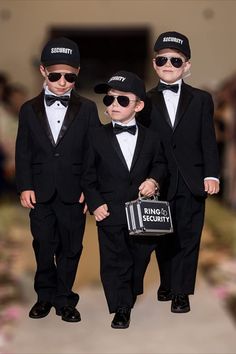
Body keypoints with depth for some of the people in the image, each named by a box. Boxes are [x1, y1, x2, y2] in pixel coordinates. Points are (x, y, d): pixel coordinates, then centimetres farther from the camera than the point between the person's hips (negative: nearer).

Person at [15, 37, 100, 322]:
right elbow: (23, 152, 5)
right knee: (43, 247, 7)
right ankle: (45, 296, 23)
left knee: (70, 248, 5)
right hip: (40, 192, 1)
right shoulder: (29, 110, 6)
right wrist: (24, 187, -3)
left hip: (73, 192, -1)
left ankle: (64, 300, 18)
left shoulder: (87, 109, 2)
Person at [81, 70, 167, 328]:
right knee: (113, 260, 1)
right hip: (110, 211, -1)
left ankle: (129, 295, 34)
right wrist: (95, 203, -9)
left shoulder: (150, 138, 2)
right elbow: (88, 174, 1)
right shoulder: (97, 136, -2)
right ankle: (121, 308, 13)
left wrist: (154, 180, -6)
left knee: (139, 257, 13)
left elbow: (159, 163, 16)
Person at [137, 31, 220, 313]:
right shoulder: (147, 101, 6)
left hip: (191, 182, 0)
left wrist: (211, 174, -9)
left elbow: (208, 140, 2)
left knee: (187, 237, 1)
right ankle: (167, 283, 25)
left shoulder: (201, 99, 6)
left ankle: (181, 292, 8)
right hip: (160, 182, 0)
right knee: (163, 237, 8)